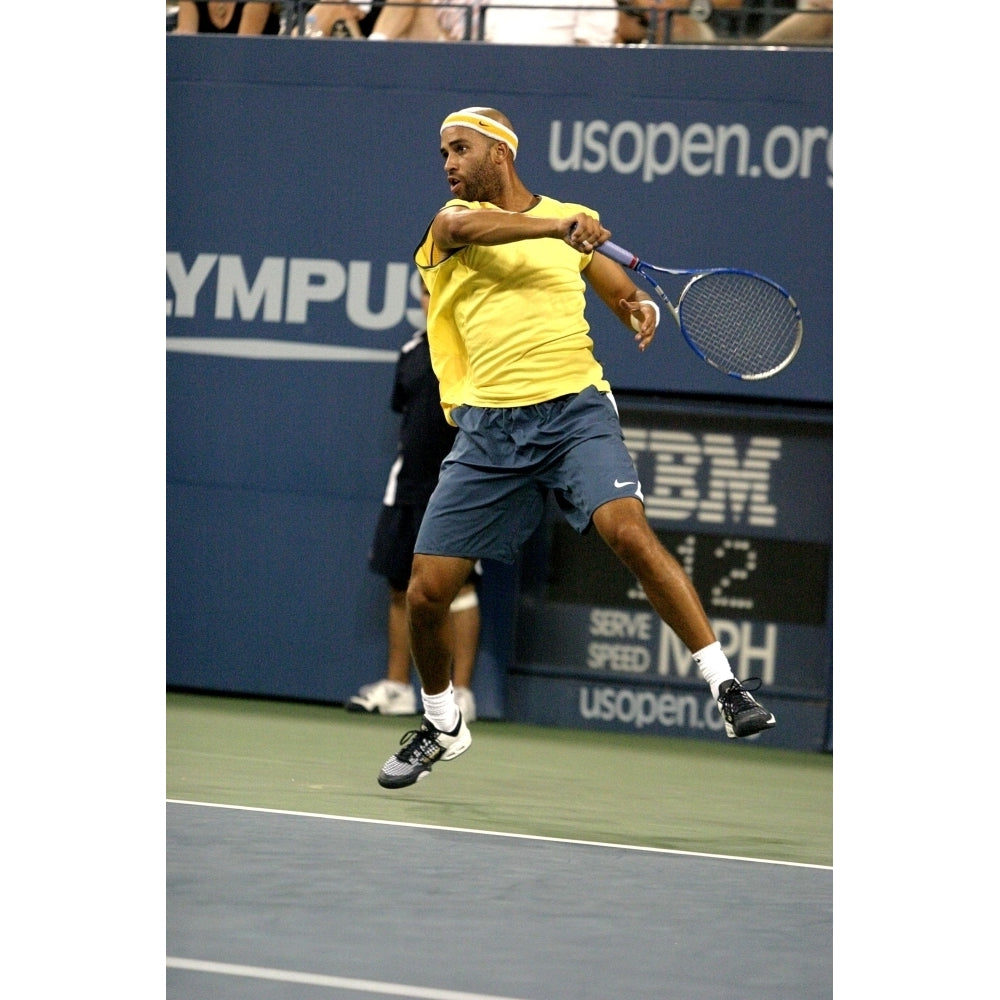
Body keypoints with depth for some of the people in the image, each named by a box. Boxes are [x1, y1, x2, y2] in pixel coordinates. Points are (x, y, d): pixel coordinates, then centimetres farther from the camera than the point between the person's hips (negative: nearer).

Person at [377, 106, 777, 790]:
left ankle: (726, 687, -21)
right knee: (427, 591, -1)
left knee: (628, 529, -26)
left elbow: (624, 292, 21)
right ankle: (443, 726, 26)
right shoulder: (453, 218, 9)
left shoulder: (573, 219, 15)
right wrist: (558, 227, -28)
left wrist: (641, 308, -4)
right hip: (487, 428, 1)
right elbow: (462, 227, -15)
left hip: (574, 409, -1)